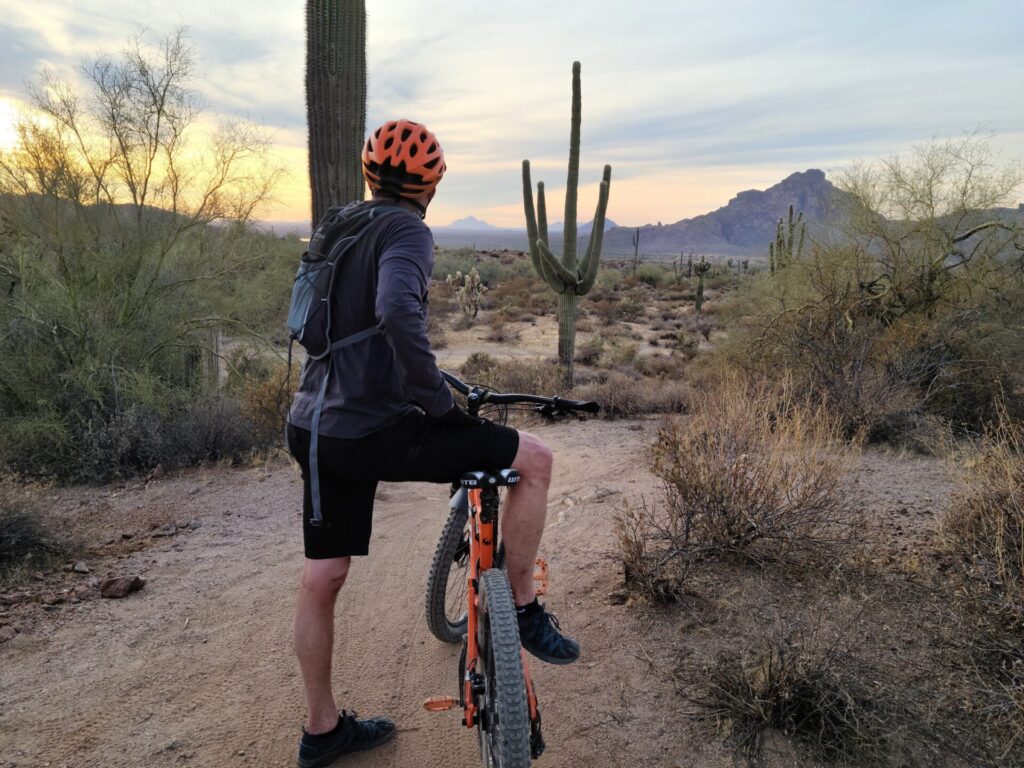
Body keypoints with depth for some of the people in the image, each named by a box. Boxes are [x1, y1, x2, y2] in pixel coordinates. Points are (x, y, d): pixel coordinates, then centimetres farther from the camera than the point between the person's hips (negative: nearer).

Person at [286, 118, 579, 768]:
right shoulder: (407, 231, -9)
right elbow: (398, 310, -31)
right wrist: (439, 401, -19)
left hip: (316, 431, 9)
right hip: (374, 432, -9)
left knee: (323, 579, 17)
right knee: (534, 457, 1)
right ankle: (523, 611, 12)